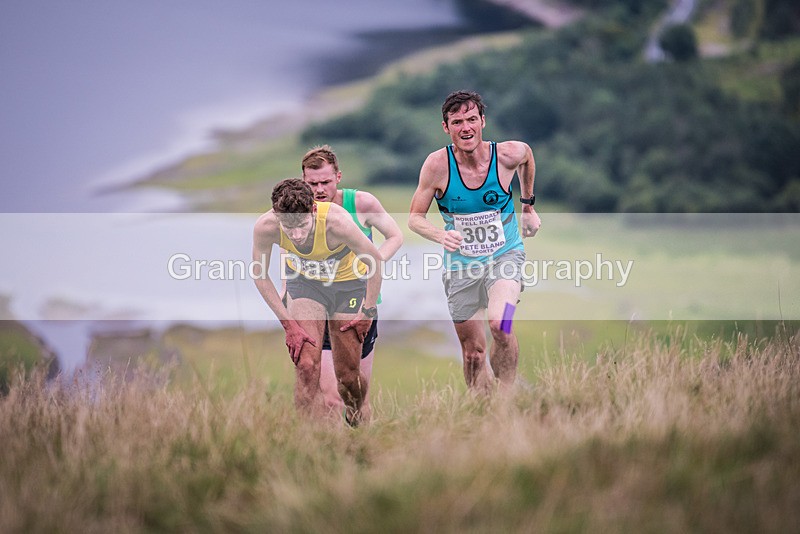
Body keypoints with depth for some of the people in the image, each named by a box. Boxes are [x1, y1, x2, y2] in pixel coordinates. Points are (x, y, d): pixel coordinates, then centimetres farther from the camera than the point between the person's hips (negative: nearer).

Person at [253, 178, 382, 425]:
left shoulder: (337, 222, -38)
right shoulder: (265, 227, -30)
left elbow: (375, 261, -20)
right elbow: (260, 276, -11)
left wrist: (367, 312, -13)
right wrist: (288, 324, -14)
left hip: (349, 283, -1)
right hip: (304, 282, 1)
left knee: (347, 375, 4)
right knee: (306, 366, -16)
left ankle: (356, 420, 36)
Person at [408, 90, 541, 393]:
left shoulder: (508, 154, -13)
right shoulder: (437, 165, -15)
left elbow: (527, 156, 13)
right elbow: (414, 217, -4)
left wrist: (528, 206, 19)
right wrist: (440, 235, -24)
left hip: (505, 256, -1)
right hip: (461, 265, 1)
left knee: (499, 324, -29)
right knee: (473, 352, 6)